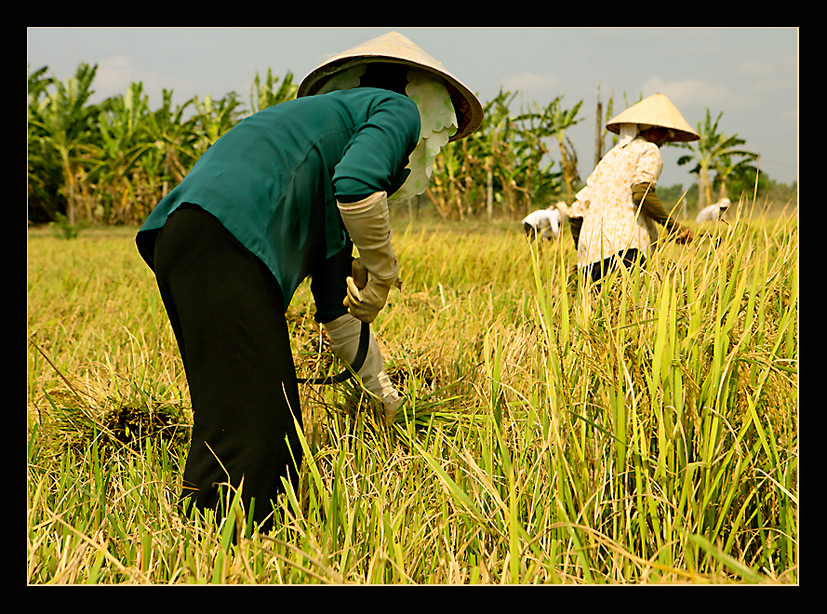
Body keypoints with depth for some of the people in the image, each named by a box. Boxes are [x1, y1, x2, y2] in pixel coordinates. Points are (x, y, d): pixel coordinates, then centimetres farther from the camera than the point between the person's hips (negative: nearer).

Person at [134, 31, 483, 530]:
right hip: (226, 236, -9)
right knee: (248, 430, -12)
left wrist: (388, 397, 48)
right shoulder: (398, 110, 14)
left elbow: (338, 307, 41)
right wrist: (383, 272, 4)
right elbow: (356, 185, -13)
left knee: (280, 428, 12)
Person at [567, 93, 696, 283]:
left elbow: (576, 213, 24)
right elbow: (642, 192, -12)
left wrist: (583, 255, 33)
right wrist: (674, 227, -6)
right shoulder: (649, 151, 9)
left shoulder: (611, 156, 29)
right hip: (624, 246, -7)